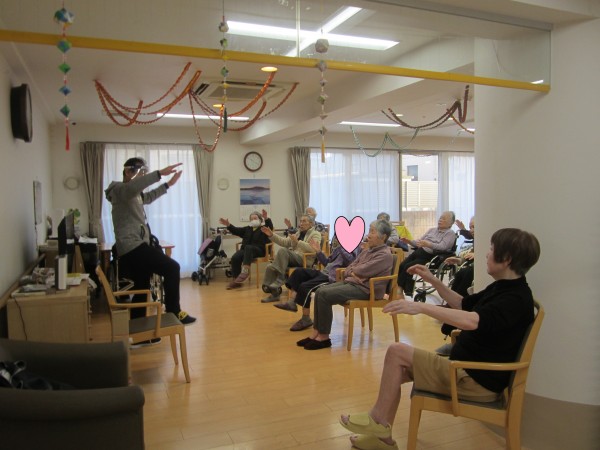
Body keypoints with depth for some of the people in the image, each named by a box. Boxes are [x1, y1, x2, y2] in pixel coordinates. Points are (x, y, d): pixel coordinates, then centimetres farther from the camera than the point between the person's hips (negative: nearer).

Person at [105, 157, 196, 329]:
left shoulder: (133, 194, 22)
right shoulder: (120, 189, -8)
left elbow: (148, 197, 40)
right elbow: (134, 185, -32)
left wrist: (168, 184, 32)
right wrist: (160, 173, -39)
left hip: (133, 248, 11)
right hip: (133, 247, -11)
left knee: (142, 289, 13)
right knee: (172, 268, -13)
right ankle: (173, 313, -9)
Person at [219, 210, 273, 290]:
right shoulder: (247, 229, 27)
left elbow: (270, 227, -10)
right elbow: (236, 230, 19)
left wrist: (266, 218, -31)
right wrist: (228, 225, 0)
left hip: (259, 250, -5)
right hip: (245, 250, 5)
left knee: (248, 247, -39)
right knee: (235, 258, -25)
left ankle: (245, 270, -50)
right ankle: (236, 281, -25)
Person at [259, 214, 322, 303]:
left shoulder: (315, 234, 5)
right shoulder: (297, 233, 28)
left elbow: (313, 248, -15)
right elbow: (284, 242, 17)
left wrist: (297, 242, -23)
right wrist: (271, 235, 5)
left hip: (305, 260, -7)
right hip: (292, 259, 7)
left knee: (282, 250, -31)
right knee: (270, 267, -19)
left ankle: (277, 283, -30)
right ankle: (274, 292, -12)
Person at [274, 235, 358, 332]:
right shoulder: (337, 248, 19)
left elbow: (350, 261, -27)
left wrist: (340, 246, -33)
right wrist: (318, 251, 13)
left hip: (333, 278, -10)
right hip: (324, 272, 10)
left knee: (304, 287, -24)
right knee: (299, 272, -3)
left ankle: (306, 319, -9)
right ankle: (291, 302, -7)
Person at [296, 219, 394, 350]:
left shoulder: (385, 254, -13)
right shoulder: (368, 250, 15)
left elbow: (361, 270, -20)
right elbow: (348, 269, 13)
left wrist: (353, 269, 2)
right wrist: (353, 273, -10)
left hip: (365, 289, -9)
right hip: (351, 281, 9)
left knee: (325, 295, -21)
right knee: (320, 291, -9)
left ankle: (324, 337, -11)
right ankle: (316, 332, -5)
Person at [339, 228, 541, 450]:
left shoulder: (516, 297, -23)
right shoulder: (502, 287, 8)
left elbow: (471, 320, -40)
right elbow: (464, 305, 21)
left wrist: (421, 307, -41)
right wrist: (433, 280, 13)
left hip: (478, 380, -10)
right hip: (467, 367, 10)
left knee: (397, 352, -12)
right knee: (397, 371, 6)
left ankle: (377, 422, 4)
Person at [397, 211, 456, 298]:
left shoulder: (450, 233, 0)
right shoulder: (432, 229, 21)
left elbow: (442, 247, -17)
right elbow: (419, 242, 21)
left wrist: (428, 244, -33)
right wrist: (409, 241, 1)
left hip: (430, 257, -6)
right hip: (419, 252, 6)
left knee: (408, 267, -25)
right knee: (401, 265, -19)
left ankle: (400, 290, -14)